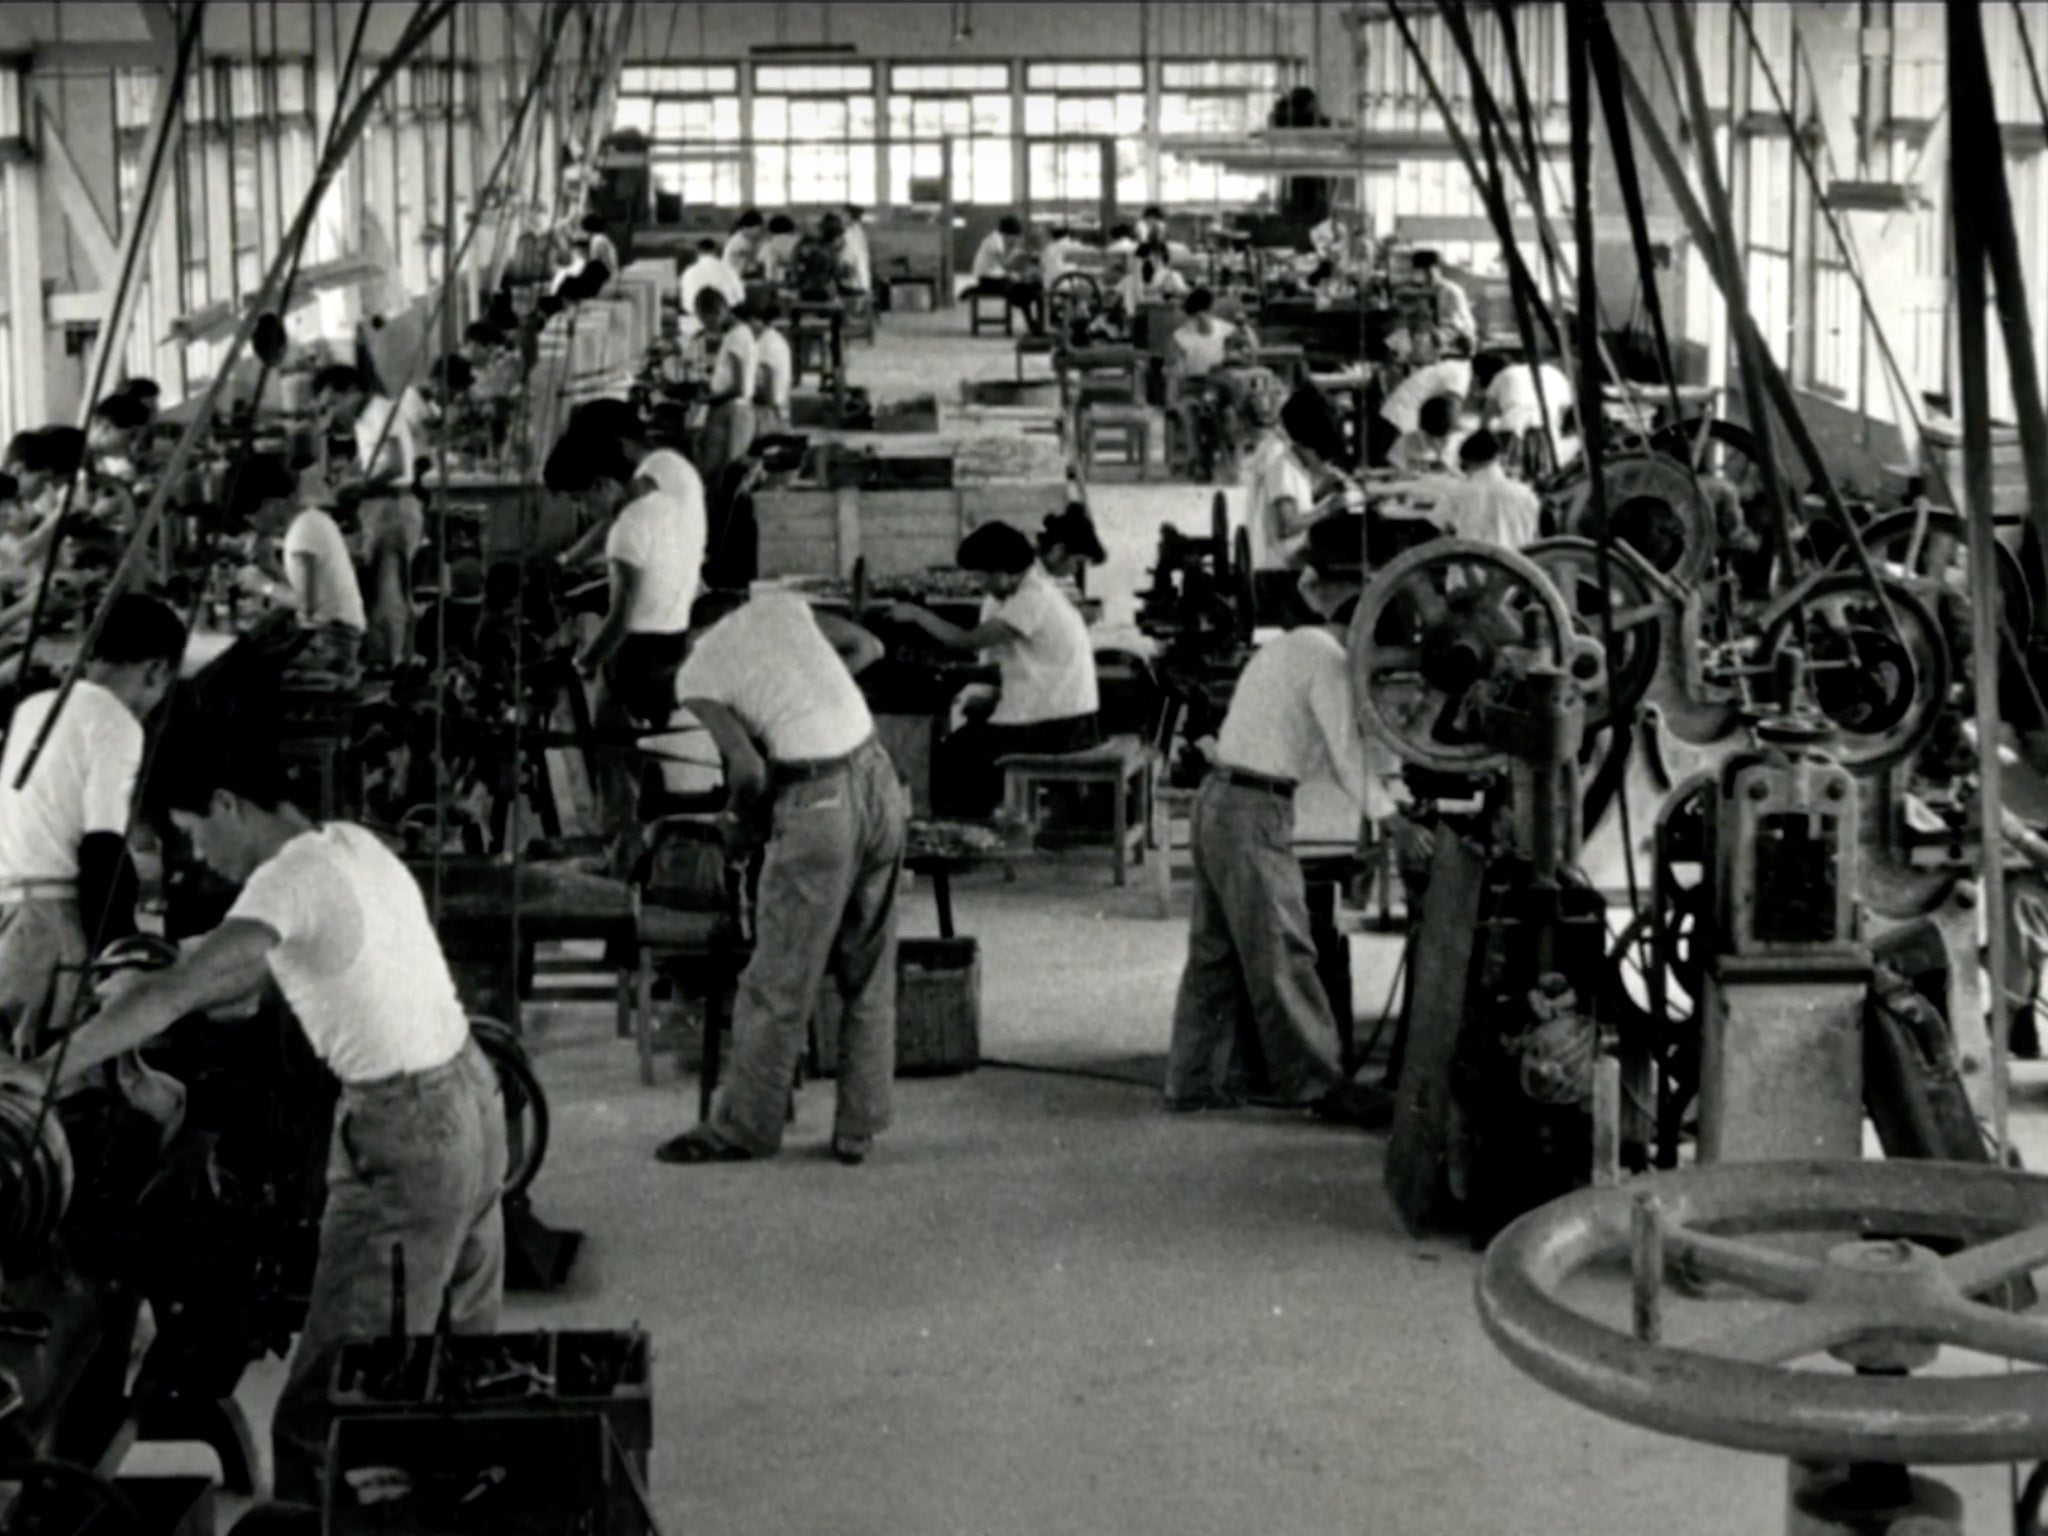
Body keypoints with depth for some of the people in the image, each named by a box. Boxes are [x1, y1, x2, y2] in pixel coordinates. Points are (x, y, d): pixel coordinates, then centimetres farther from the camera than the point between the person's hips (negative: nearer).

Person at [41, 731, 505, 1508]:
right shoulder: (350, 844, 10)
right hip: (472, 1098, 10)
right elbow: (250, 971, 22)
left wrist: (34, 1078, -24)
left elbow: (169, 996, -26)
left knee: (326, 1406, -5)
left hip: (408, 1138, -10)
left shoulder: (293, 881, -17)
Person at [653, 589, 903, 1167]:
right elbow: (868, 646, 23)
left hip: (818, 800, -5)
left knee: (780, 978, 6)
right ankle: (858, 1128, 21)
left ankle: (744, 1126, 18)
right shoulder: (779, 605, 14)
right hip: (878, 777, 5)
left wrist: (744, 811, 9)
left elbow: (748, 767, -10)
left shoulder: (695, 673, 1)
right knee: (868, 974, 14)